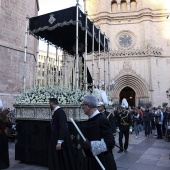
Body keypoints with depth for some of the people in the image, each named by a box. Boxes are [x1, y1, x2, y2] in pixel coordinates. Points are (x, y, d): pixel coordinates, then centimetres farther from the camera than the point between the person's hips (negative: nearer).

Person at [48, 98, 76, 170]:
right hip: (56, 139, 9)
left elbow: (63, 127, -26)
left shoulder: (60, 112, -20)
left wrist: (59, 142, -28)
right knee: (56, 160, 16)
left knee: (64, 160, 5)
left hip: (61, 141, -9)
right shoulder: (55, 112, 8)